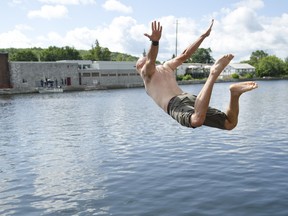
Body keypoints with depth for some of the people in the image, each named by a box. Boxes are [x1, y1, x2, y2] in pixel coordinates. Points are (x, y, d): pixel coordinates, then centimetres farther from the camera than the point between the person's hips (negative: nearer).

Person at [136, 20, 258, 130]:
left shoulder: (147, 72, 15)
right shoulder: (167, 66, 32)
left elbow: (151, 60, -6)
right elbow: (185, 54, 38)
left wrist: (155, 41, -28)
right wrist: (203, 36, 49)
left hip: (175, 104, -6)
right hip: (190, 98, 6)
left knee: (197, 120, -40)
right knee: (231, 123, 11)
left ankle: (213, 74, -38)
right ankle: (235, 93, -15)